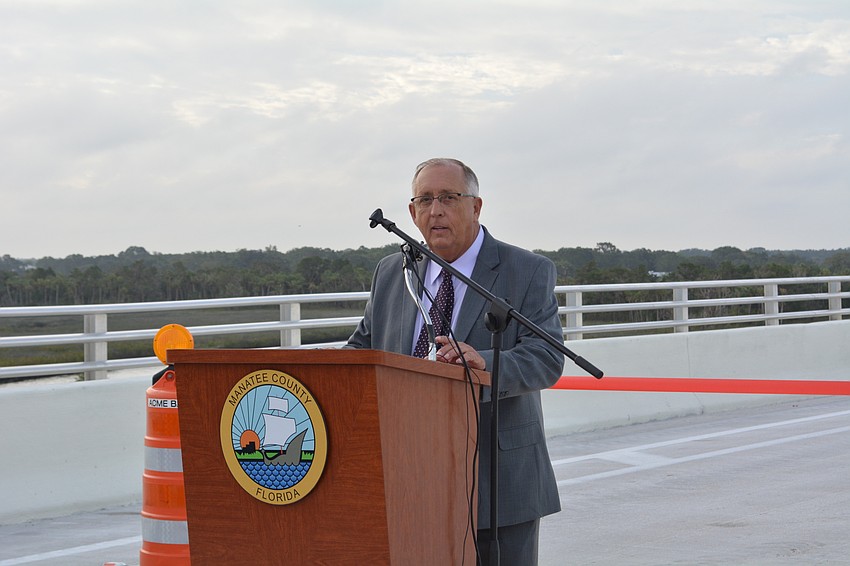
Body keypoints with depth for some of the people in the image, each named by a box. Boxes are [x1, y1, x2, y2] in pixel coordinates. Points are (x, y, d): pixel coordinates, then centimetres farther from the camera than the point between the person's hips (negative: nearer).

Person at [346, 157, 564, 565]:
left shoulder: (529, 272, -4)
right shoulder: (390, 273, 11)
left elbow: (547, 358, -15)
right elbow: (362, 348, 17)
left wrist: (486, 364, -34)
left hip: (500, 484, -3)